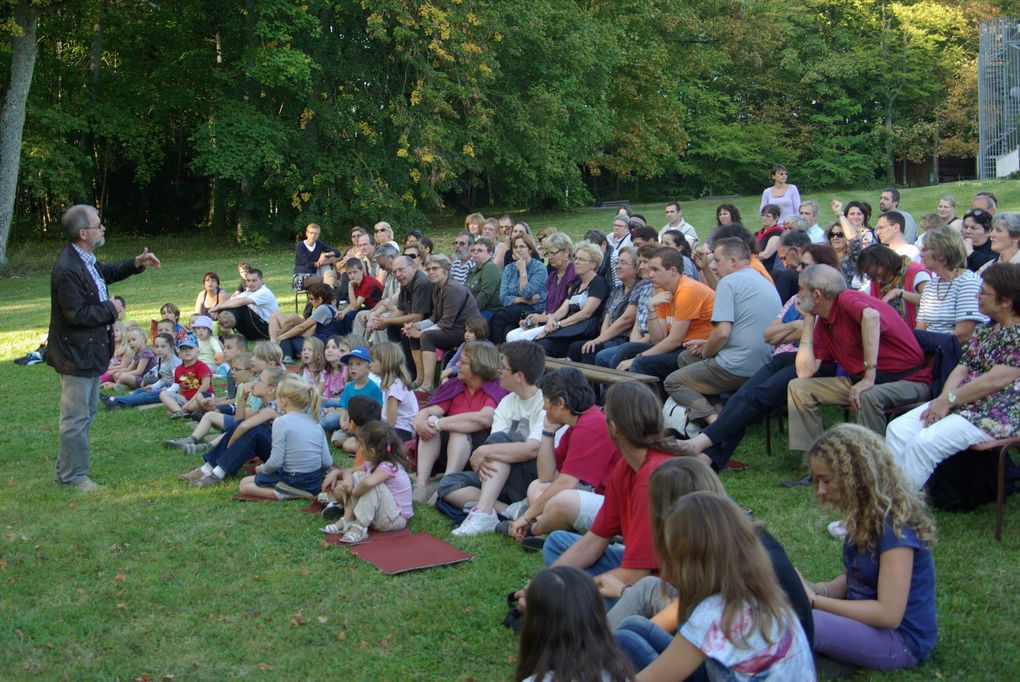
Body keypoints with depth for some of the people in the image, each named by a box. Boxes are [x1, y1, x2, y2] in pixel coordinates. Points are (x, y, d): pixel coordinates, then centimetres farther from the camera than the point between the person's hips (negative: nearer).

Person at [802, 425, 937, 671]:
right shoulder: (863, 514, 4)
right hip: (866, 618, 8)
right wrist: (815, 589, -9)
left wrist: (814, 601, -20)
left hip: (902, 639, -8)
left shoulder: (895, 524, -22)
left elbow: (889, 614, -24)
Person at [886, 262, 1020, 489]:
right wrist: (943, 399, -9)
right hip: (961, 404, 9)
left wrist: (949, 400, -15)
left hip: (995, 416, -9)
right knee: (897, 429, -7)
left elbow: (996, 380, -20)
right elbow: (962, 369, 10)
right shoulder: (985, 330, 16)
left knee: (923, 443, -27)